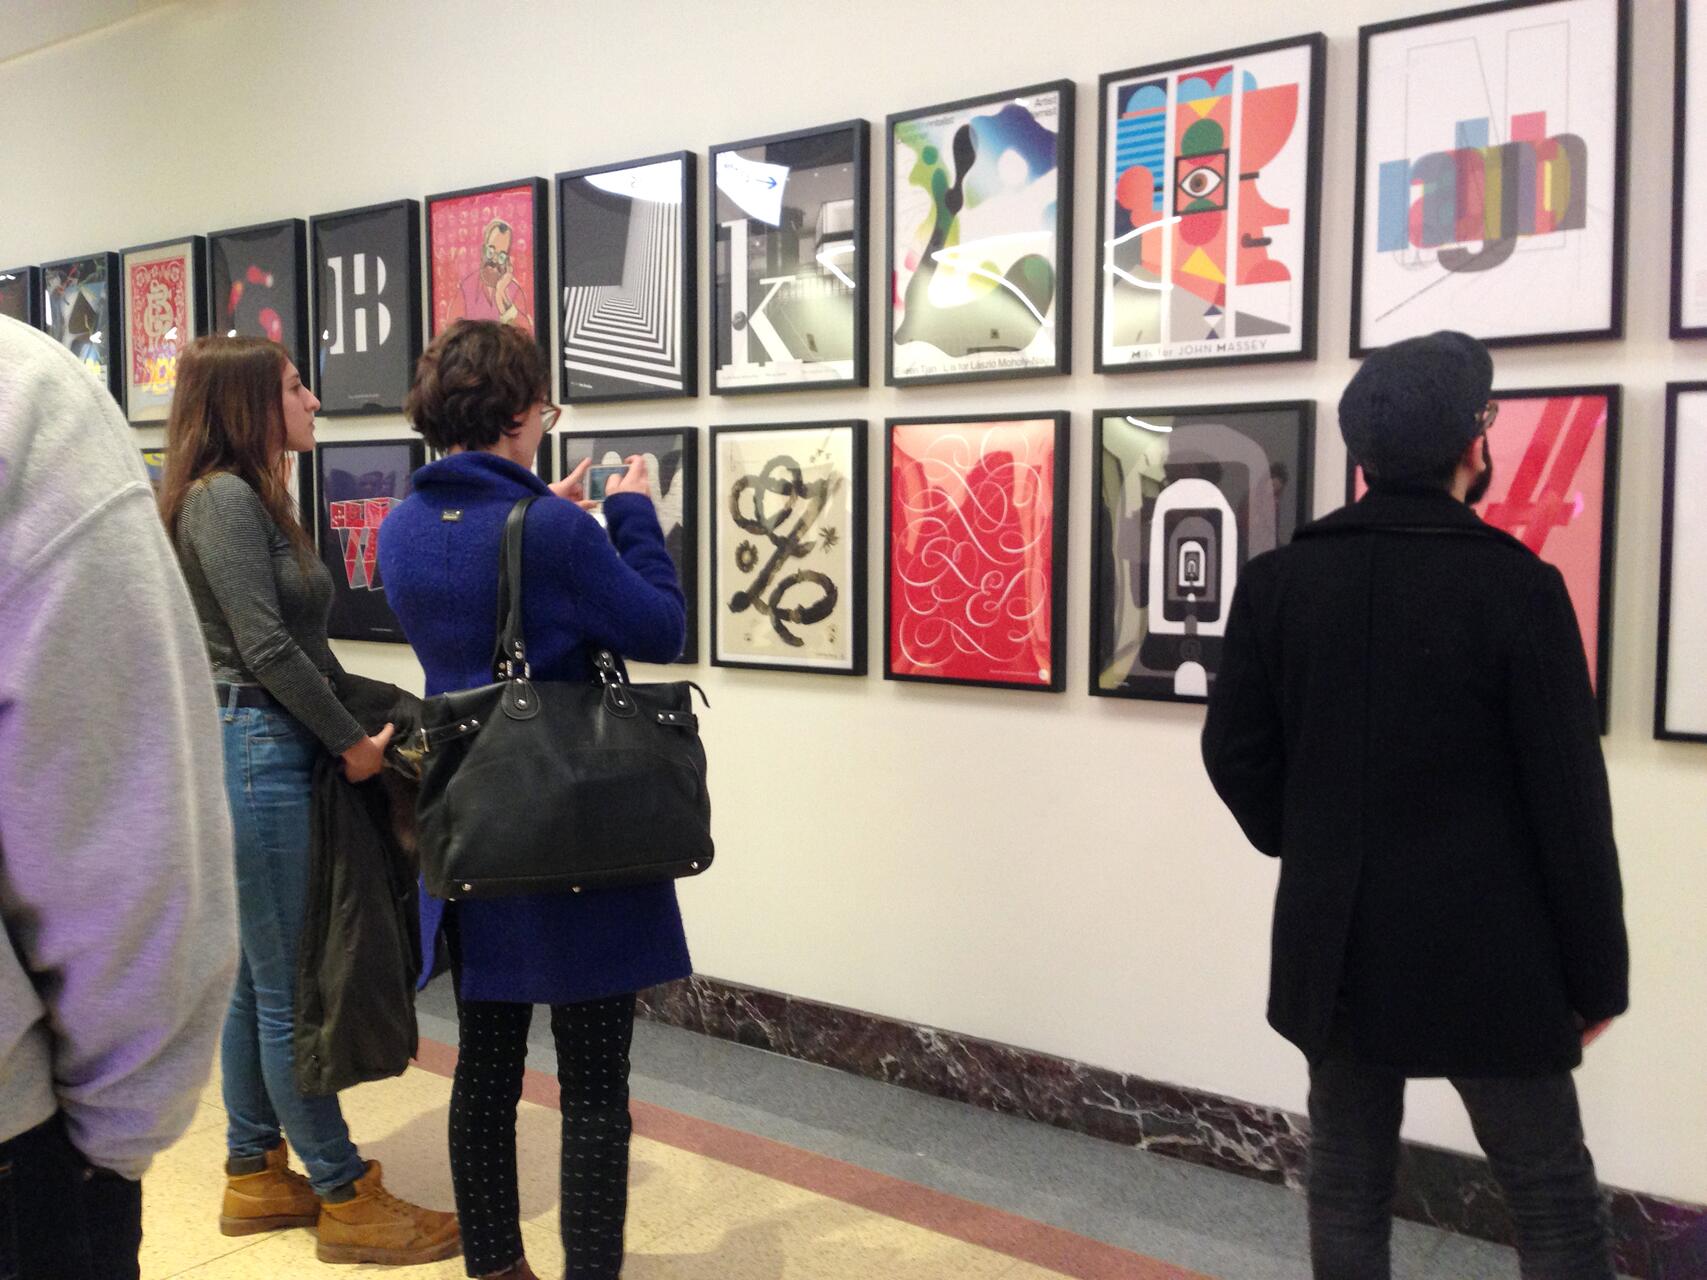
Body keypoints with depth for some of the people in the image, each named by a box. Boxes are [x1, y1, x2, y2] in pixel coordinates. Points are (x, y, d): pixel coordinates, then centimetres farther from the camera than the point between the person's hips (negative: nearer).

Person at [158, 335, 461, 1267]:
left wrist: (358, 727, 7)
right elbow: (266, 649, -19)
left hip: (271, 750, 10)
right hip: (254, 751, -10)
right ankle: (347, 1201, 9)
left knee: (258, 982, 16)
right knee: (290, 991, -1)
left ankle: (255, 1177, 28)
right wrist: (352, 742, -11)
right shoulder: (222, 498, -12)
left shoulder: (254, 499, 16)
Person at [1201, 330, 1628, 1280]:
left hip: (1337, 947, 4)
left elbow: (1235, 752, 2)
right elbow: (1569, 799, -10)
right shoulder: (1517, 586, -13)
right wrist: (1597, 973, 0)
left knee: (1347, 1186, 15)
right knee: (1555, 1203, 12)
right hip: (1482, 952, -3)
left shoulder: (1279, 580, -2)